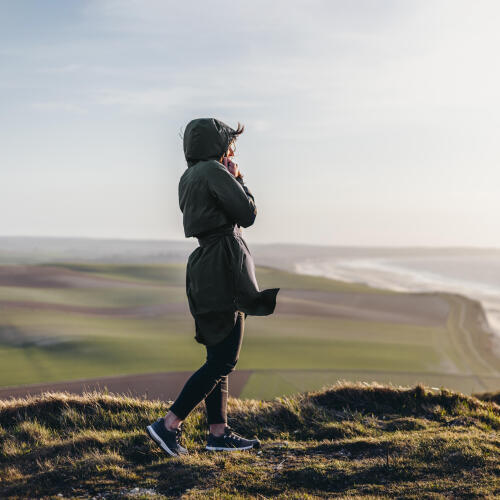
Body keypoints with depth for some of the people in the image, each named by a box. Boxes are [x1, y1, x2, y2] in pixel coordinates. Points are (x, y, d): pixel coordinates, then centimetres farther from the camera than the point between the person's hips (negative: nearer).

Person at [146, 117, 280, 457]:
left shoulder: (189, 177, 16)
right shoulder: (214, 171, -12)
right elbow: (248, 214, -11)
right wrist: (238, 179, 3)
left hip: (205, 264, 10)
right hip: (224, 266, -10)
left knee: (219, 356, 13)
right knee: (224, 358, -7)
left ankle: (219, 432, 17)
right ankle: (169, 425, -8)